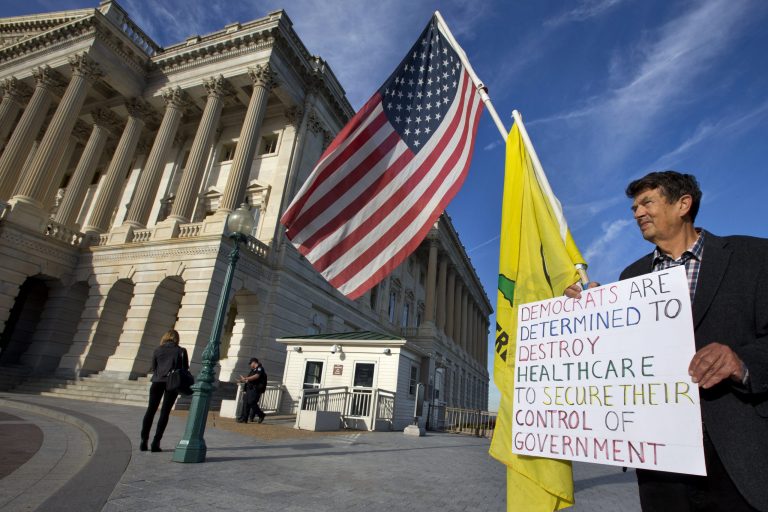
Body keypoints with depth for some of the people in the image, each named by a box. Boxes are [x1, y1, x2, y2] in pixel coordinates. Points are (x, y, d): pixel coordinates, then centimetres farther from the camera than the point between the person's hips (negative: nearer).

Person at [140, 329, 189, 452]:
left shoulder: (158, 350, 6)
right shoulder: (181, 351, -1)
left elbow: (153, 367, 10)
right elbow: (185, 369, 0)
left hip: (157, 382, 2)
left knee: (150, 410, 12)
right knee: (165, 412, 3)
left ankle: (144, 440, 8)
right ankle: (156, 443, -1)